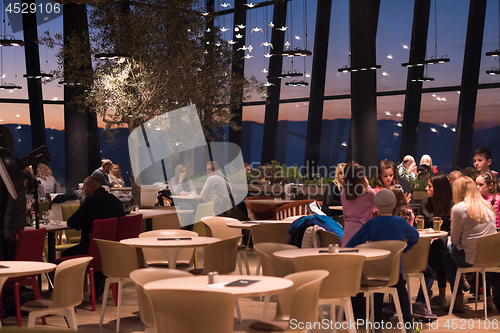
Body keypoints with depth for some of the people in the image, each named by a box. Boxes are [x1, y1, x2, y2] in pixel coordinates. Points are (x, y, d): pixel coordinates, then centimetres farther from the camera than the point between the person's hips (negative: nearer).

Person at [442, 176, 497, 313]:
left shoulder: (458, 208, -13)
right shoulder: (488, 206, 6)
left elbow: (455, 240, -8)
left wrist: (455, 245, 15)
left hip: (470, 258, -6)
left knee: (446, 258, 22)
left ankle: (459, 302, 18)